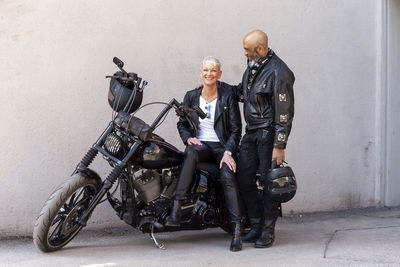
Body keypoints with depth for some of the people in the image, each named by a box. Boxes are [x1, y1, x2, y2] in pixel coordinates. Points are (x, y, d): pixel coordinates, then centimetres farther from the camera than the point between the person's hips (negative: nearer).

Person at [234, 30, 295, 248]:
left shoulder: (278, 73, -16)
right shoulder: (253, 66, 11)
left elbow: (284, 113, -17)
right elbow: (242, 91, 30)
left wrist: (279, 146, -20)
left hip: (269, 133, -8)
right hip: (251, 132, 8)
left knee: (269, 181, -4)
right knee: (243, 179, 5)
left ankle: (268, 230, 6)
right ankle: (256, 225, 17)